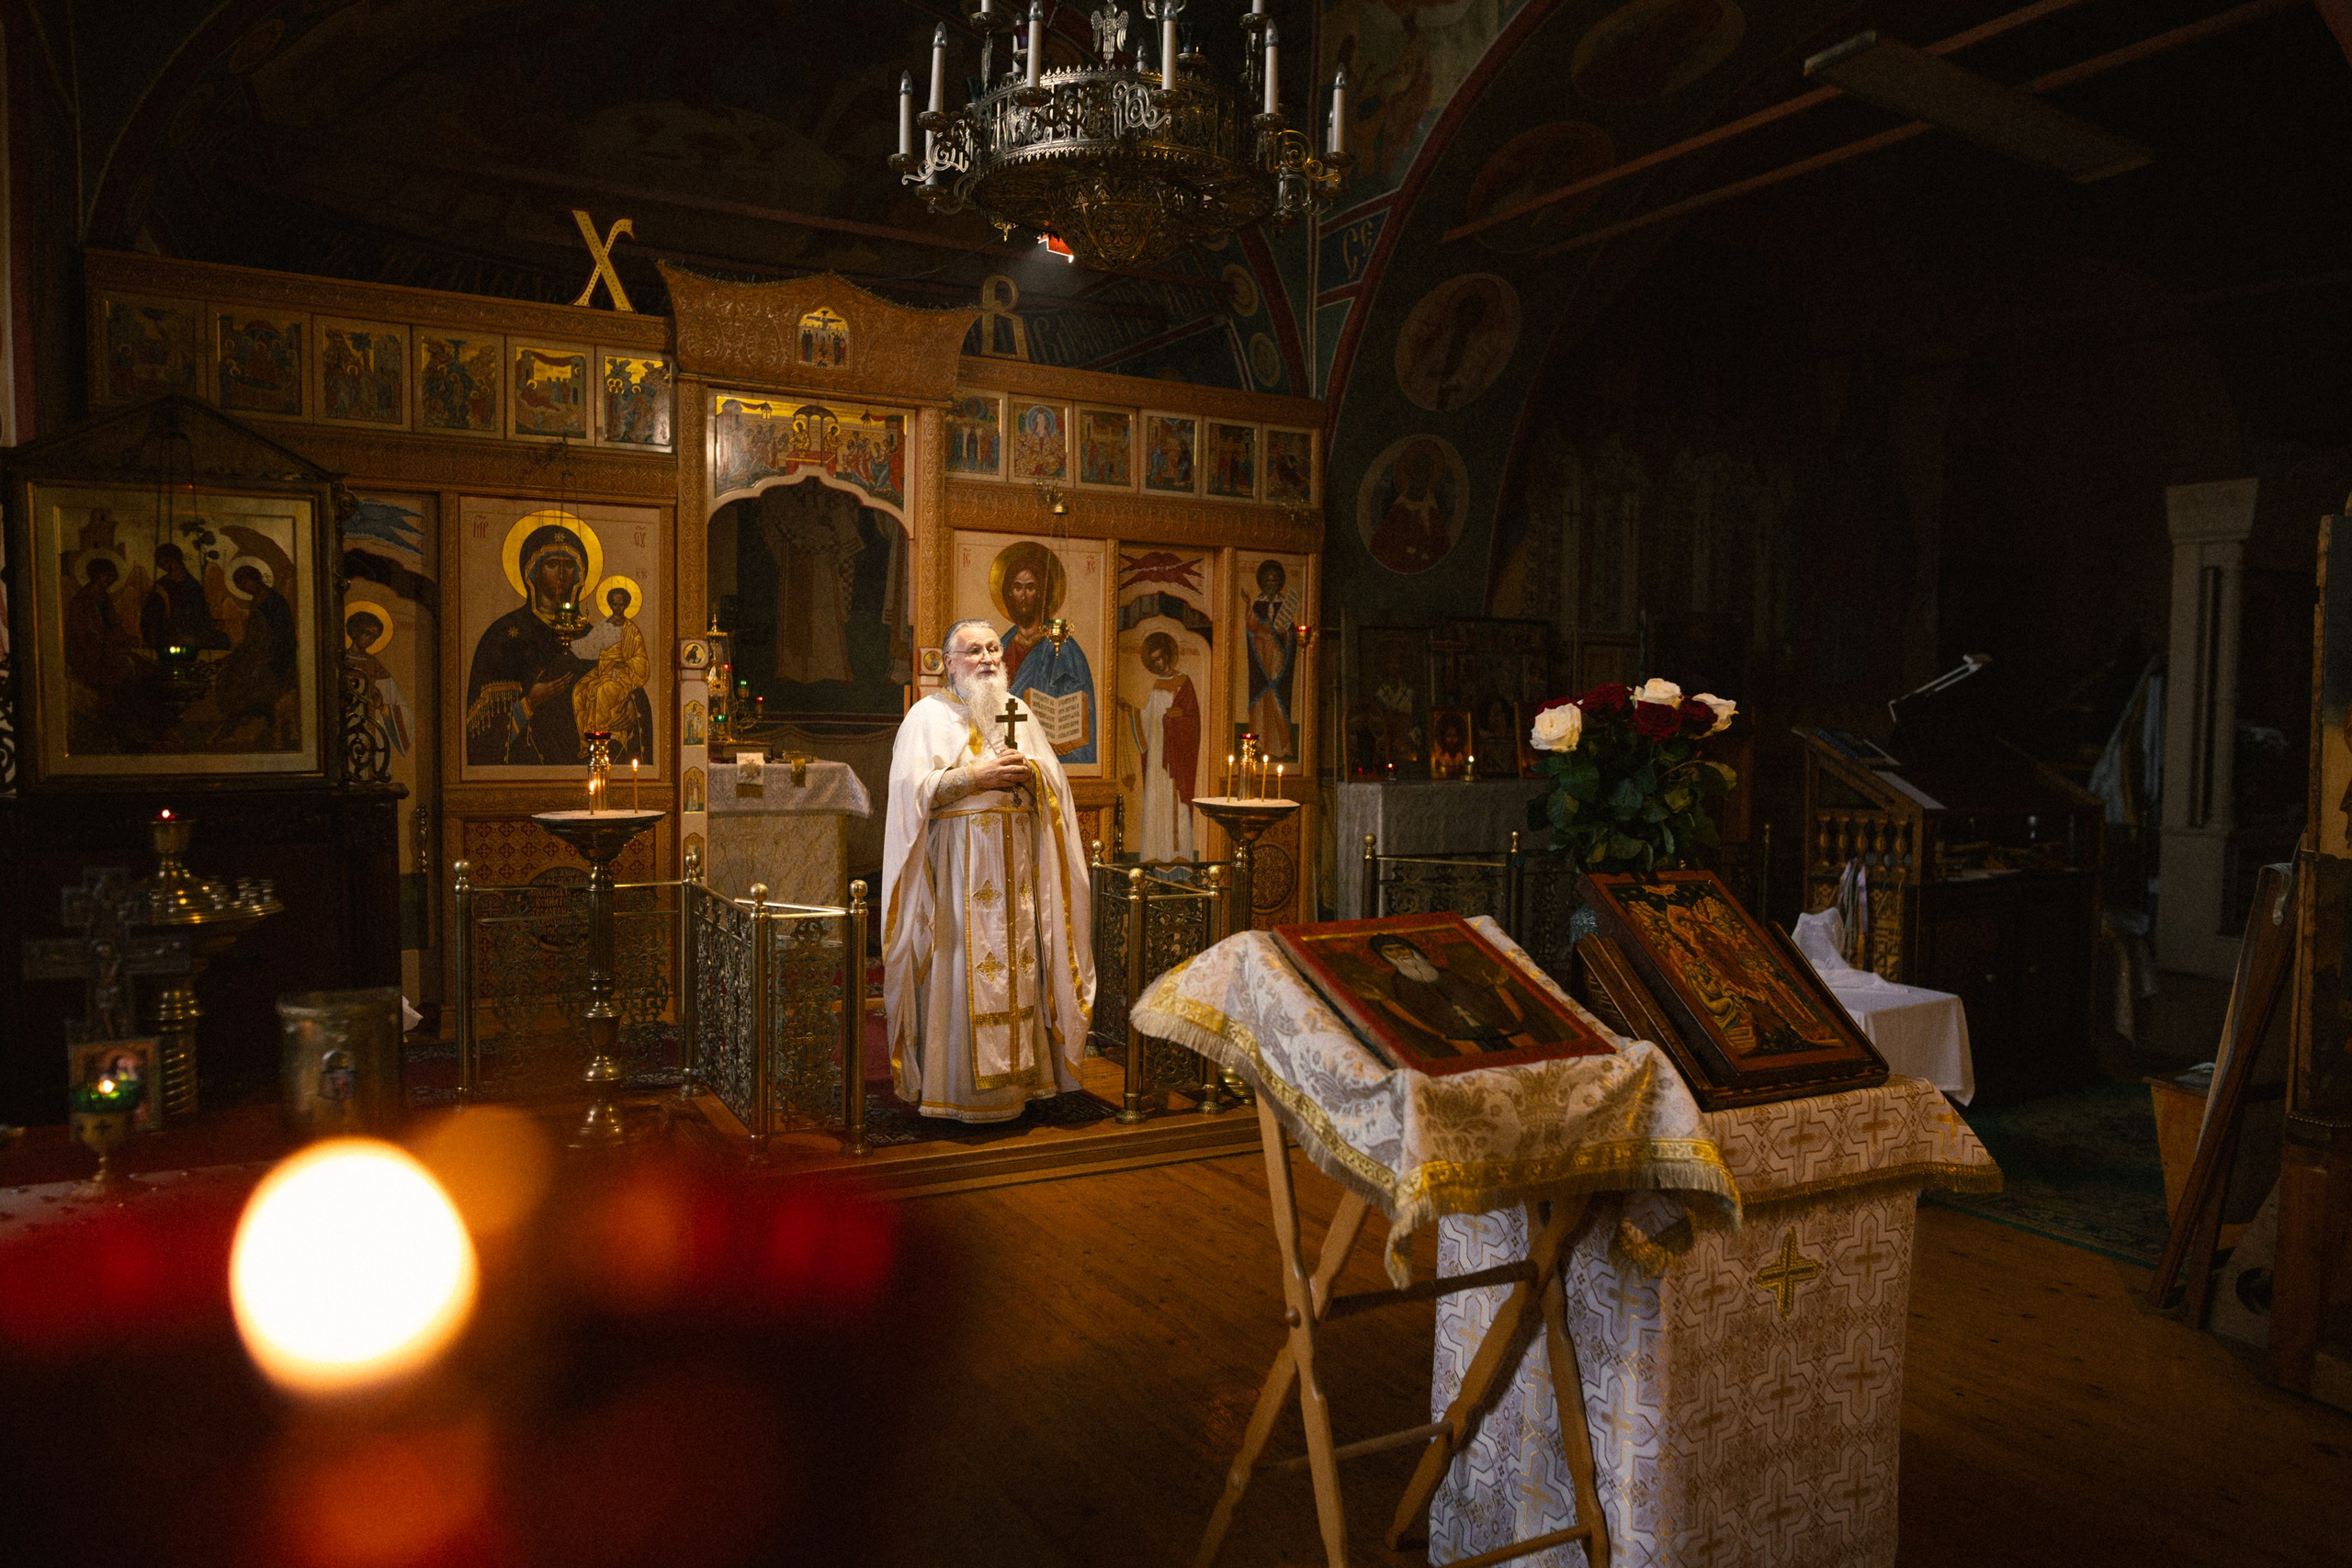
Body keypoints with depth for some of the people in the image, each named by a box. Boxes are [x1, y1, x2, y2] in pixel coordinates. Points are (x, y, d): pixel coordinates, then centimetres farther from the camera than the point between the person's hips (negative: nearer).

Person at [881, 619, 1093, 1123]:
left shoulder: (1019, 713, 15)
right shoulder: (929, 715, 1)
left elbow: (1055, 781, 13)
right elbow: (913, 788, -9)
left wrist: (1030, 770, -8)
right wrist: (977, 775, -15)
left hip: (1015, 861, 5)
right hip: (957, 862, -5)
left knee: (1016, 962, 3)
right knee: (962, 966, -6)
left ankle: (1014, 1076, 11)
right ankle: (957, 1086, 2)